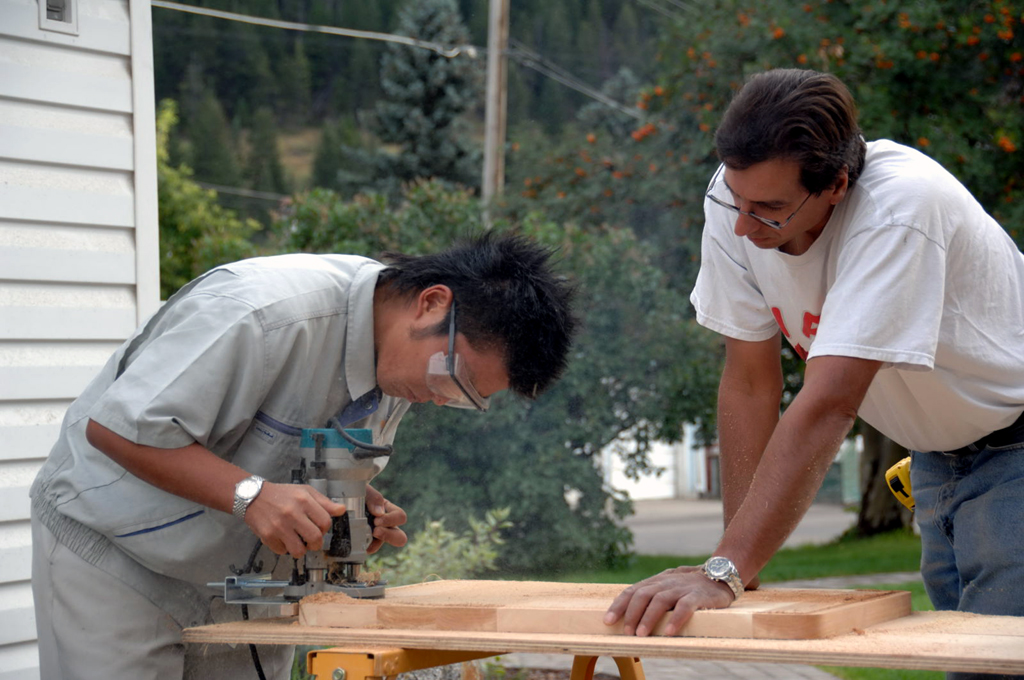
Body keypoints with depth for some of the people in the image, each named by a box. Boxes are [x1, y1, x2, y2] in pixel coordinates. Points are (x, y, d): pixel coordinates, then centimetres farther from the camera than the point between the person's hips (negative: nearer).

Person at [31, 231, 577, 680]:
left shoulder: (406, 356, -5)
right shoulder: (268, 313, -33)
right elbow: (116, 427, -29)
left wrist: (360, 506, -11)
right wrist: (251, 495, -37)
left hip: (238, 570, 7)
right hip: (108, 550, -7)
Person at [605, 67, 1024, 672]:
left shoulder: (899, 210, -35)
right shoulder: (739, 199, -16)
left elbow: (829, 406, -40)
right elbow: (751, 383, -9)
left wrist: (725, 572, -45)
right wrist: (736, 560, -13)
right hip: (938, 454, 6)